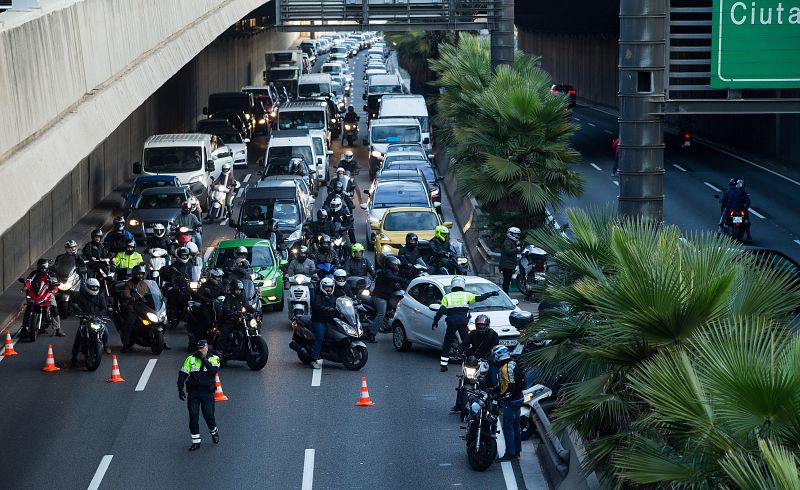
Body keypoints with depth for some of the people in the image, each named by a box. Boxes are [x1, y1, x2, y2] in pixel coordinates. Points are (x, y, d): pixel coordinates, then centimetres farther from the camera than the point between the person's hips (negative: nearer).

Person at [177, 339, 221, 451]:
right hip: (193, 391, 2)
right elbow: (182, 374, 4)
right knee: (193, 416, -2)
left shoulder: (214, 359, 3)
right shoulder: (190, 359, 7)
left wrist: (204, 359, -17)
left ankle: (214, 432, 26)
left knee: (208, 415, -5)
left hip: (207, 392, -2)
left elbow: (213, 371, -16)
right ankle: (195, 441, 6)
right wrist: (180, 389, -4)